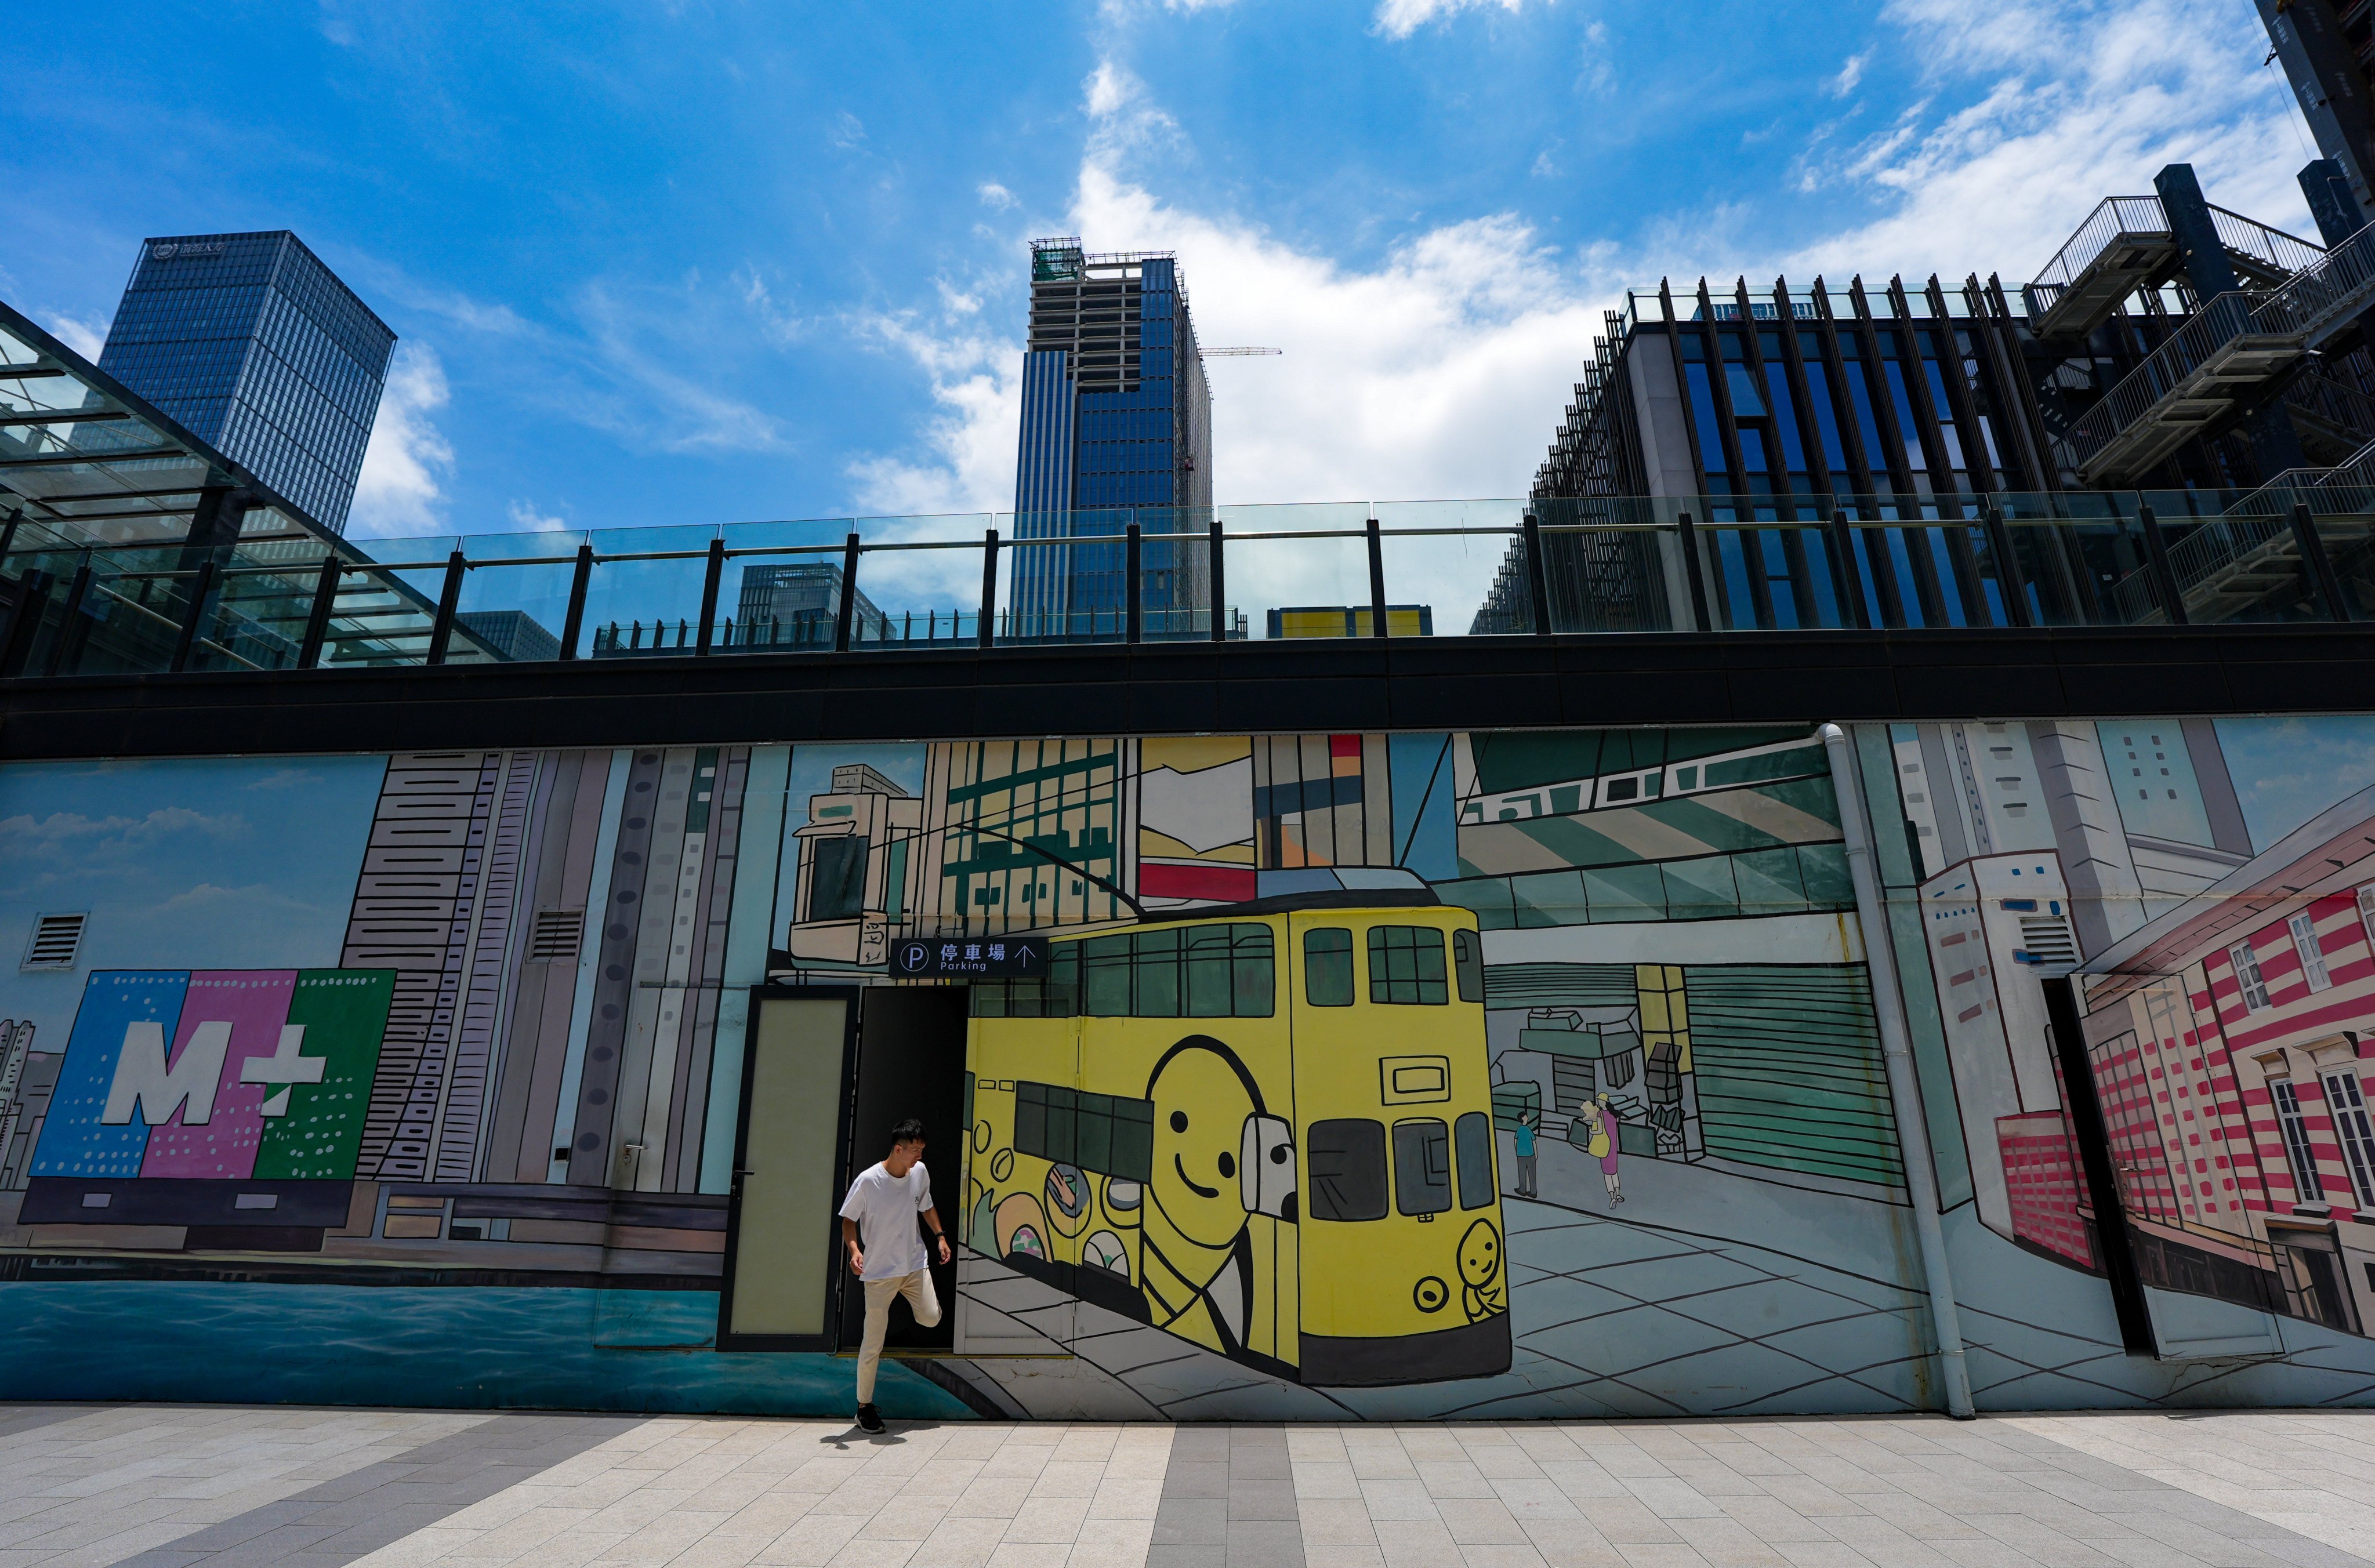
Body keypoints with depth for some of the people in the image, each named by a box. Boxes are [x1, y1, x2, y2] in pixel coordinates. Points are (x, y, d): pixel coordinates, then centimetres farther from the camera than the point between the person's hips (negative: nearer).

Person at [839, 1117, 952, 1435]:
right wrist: (854, 1249, -25)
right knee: (873, 1342, 1)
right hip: (879, 1271, -4)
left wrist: (940, 1236, 6)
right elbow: (848, 1220, -9)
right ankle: (865, 1408, 20)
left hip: (915, 1263, 4)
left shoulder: (920, 1172, -3)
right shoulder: (867, 1181, -19)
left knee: (931, 1318, -6)